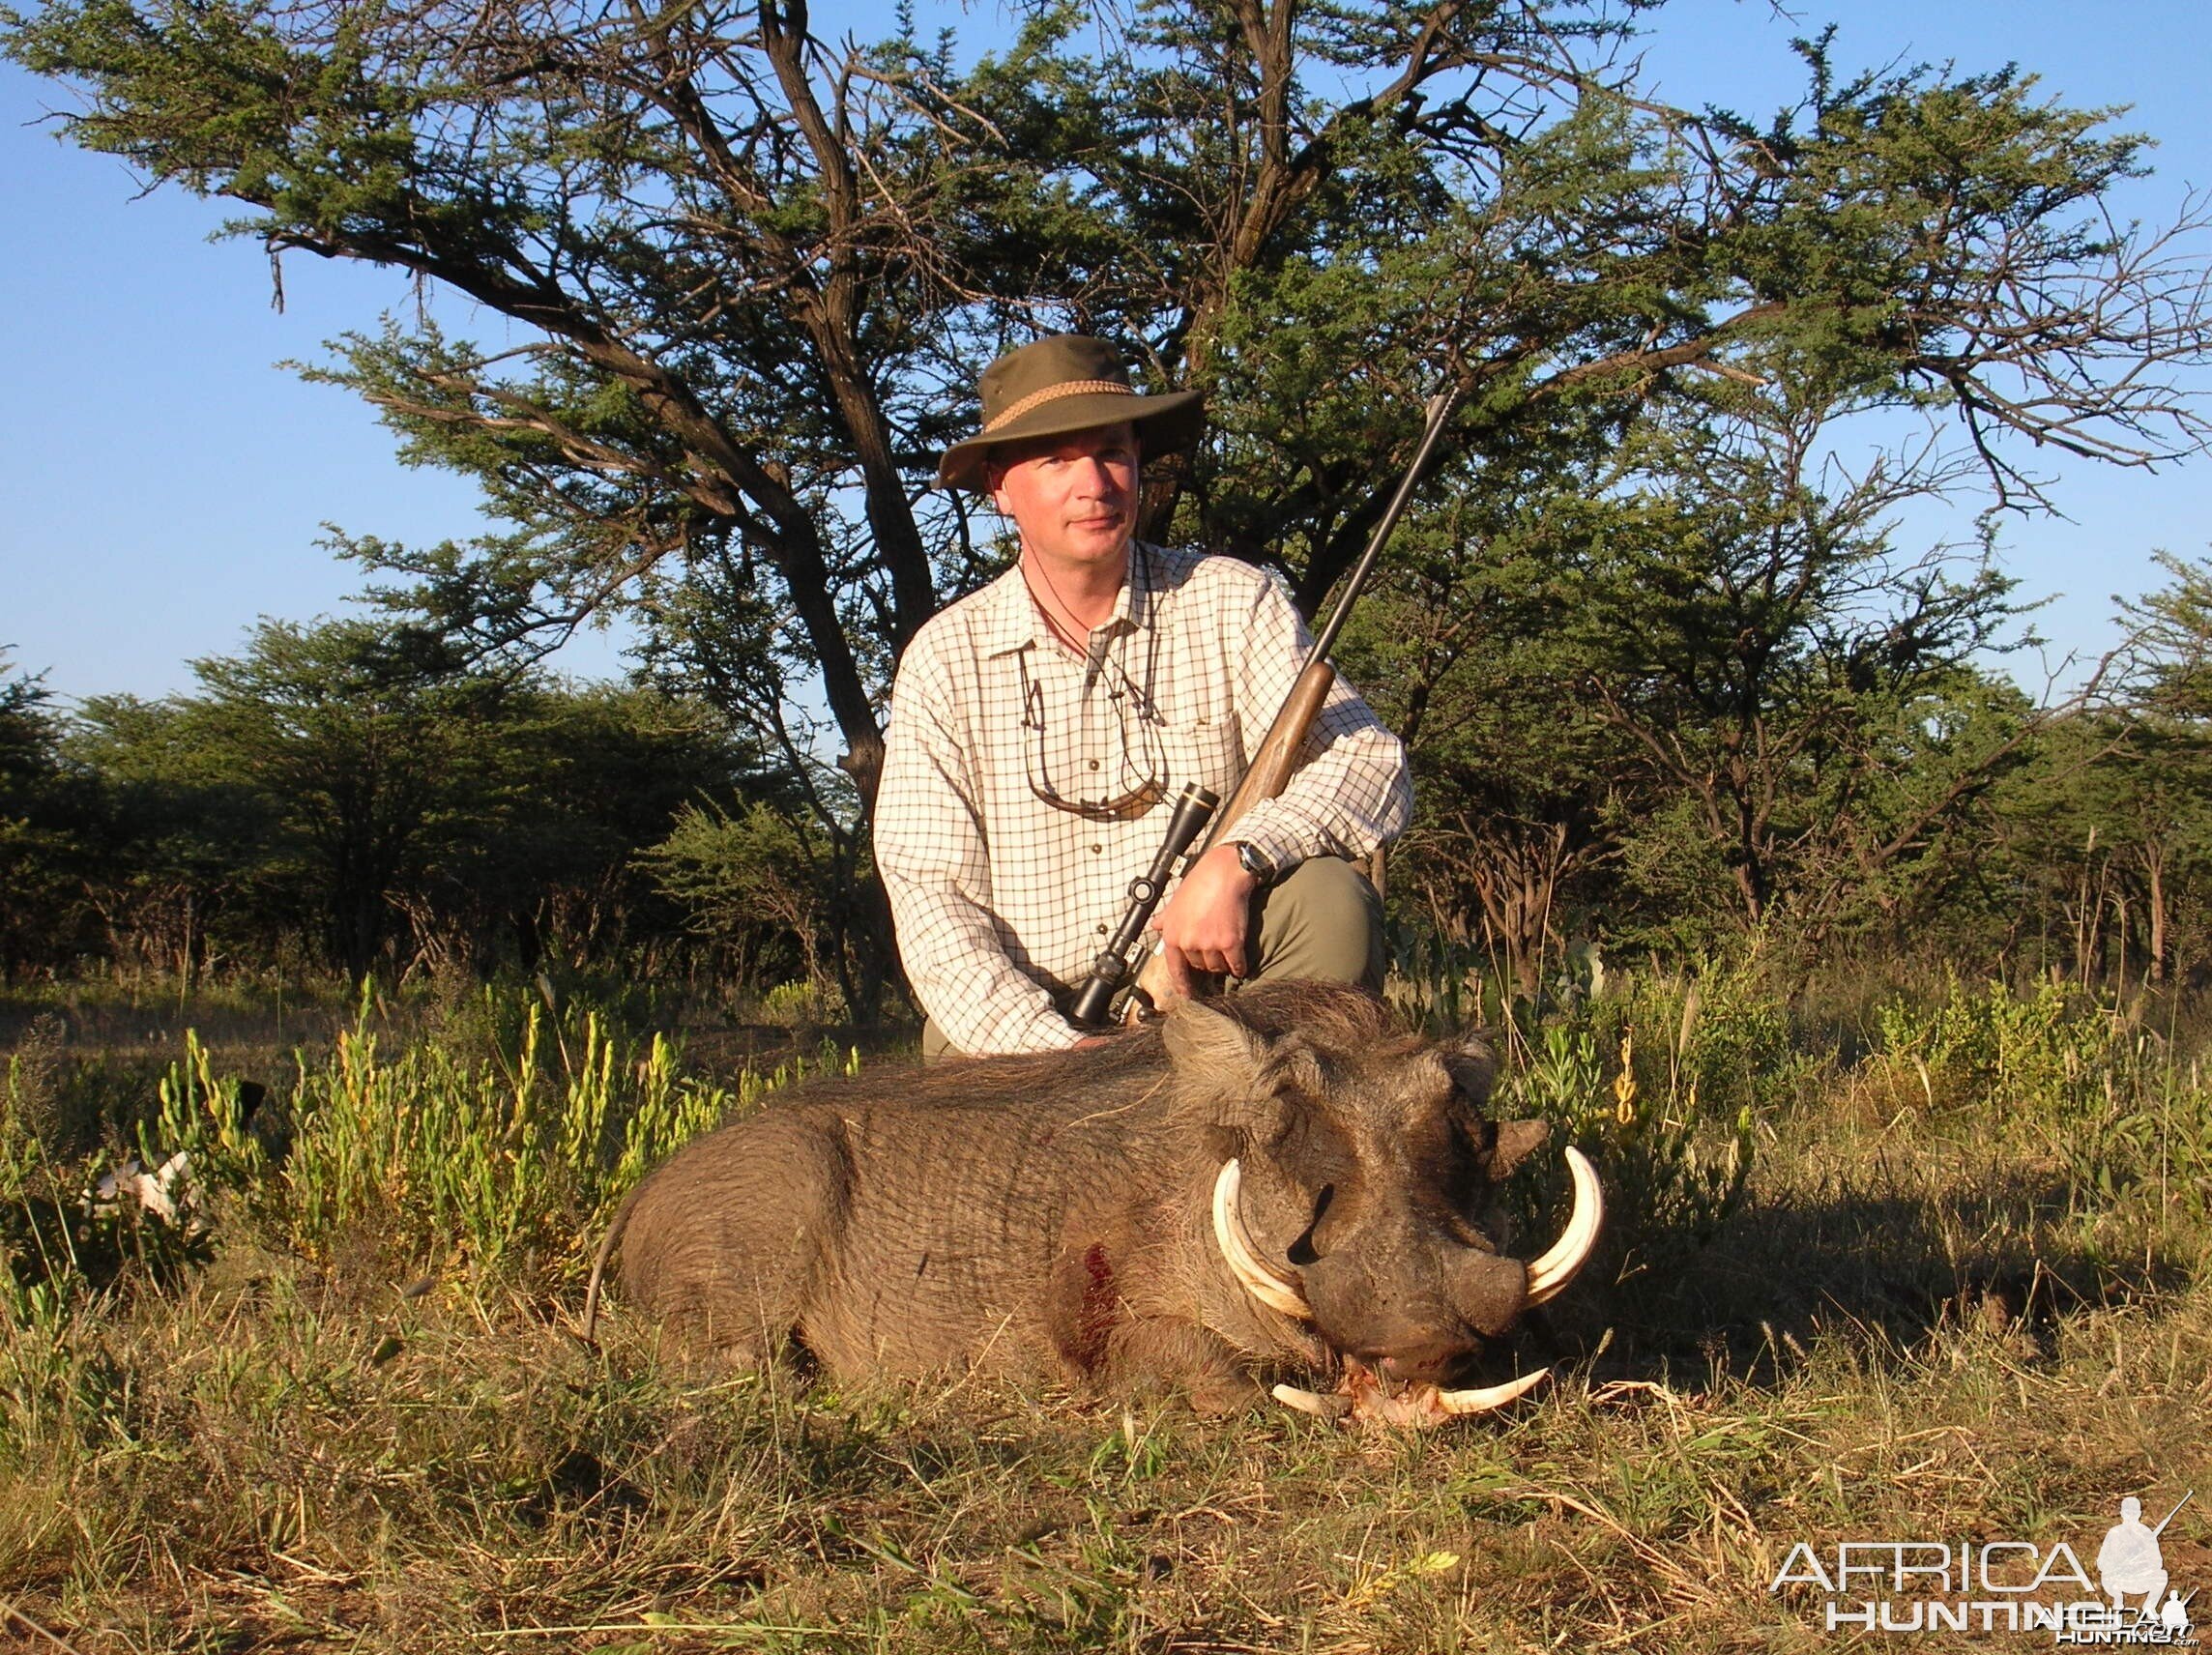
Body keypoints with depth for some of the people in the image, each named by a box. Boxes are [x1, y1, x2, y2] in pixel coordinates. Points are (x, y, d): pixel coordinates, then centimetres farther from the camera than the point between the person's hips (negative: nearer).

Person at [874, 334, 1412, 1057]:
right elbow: (930, 895, -7)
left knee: (1328, 898, -26)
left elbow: (1373, 767, -11)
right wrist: (1053, 1050, -22)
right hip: (1032, 1020, 0)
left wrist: (1236, 861, -30)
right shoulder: (945, 659, 0)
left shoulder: (1233, 604, 1)